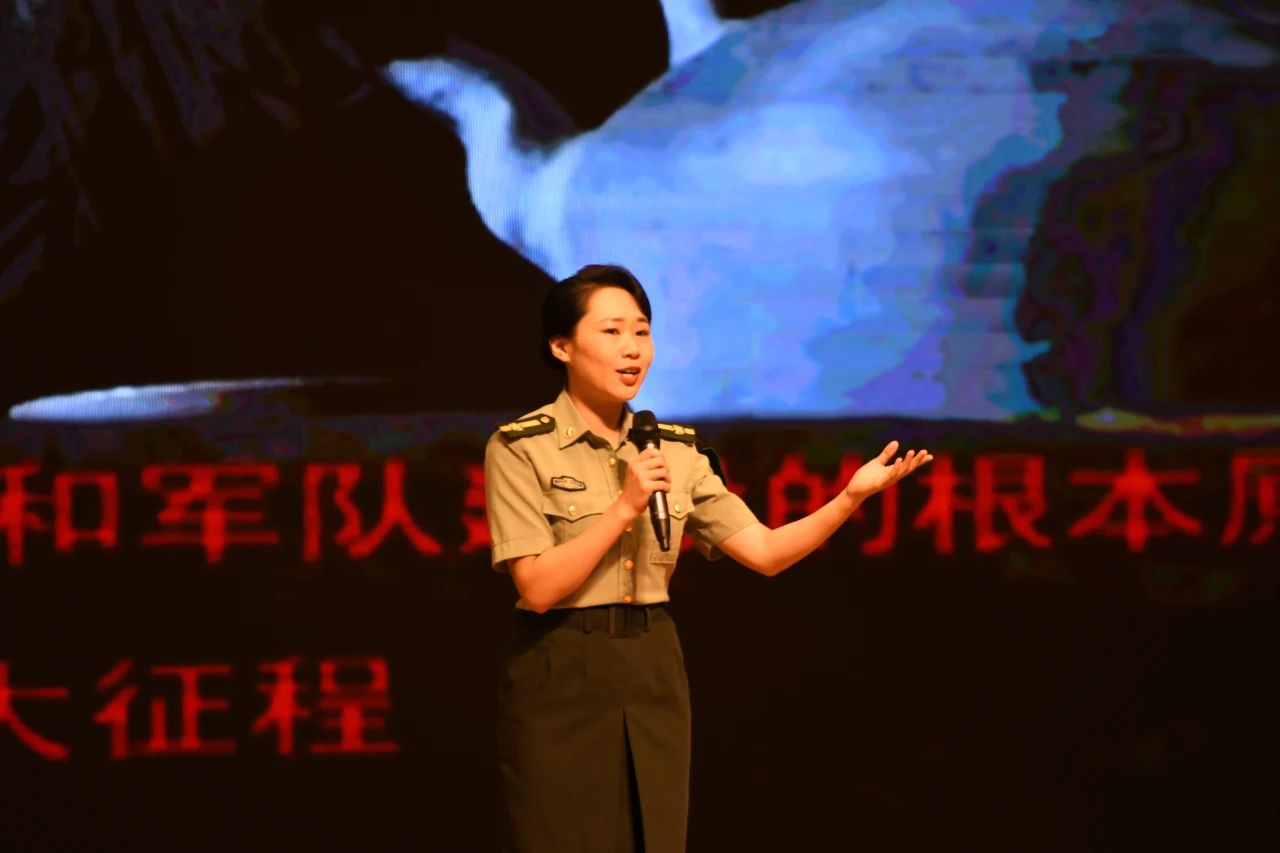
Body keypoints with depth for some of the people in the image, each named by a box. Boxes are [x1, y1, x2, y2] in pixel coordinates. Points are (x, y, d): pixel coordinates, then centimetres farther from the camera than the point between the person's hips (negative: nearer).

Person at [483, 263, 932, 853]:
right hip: (561, 679, -5)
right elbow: (538, 588, -15)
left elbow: (765, 553, 2)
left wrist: (851, 496, -11)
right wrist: (626, 507, -19)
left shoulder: (675, 449, 8)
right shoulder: (521, 447, -8)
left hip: (654, 675, 5)